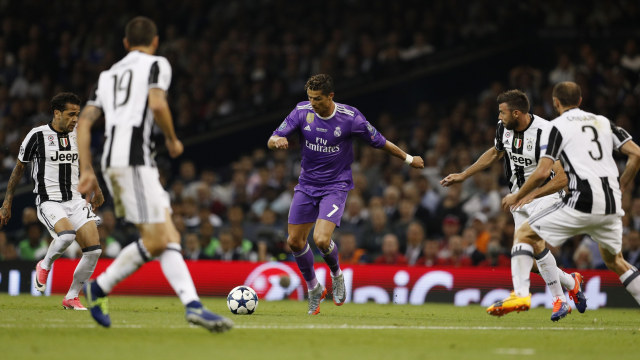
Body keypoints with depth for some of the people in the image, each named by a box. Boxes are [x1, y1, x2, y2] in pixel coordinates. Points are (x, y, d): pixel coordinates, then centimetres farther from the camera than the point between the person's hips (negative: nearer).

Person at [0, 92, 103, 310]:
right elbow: (19, 167, 4)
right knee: (67, 235, -34)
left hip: (75, 200, 5)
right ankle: (45, 266, 0)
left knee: (94, 250, -10)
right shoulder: (37, 135, -6)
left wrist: (96, 190, 31)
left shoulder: (78, 134, 8)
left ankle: (71, 298, 6)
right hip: (49, 201, -5)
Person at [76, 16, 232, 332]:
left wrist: (87, 171, 15)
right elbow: (157, 104, -14)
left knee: (169, 238, 2)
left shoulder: (109, 74, 25)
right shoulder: (156, 64, 5)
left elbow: (84, 121, 17)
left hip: (112, 162, 8)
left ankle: (192, 304, -9)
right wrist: (172, 139, 3)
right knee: (156, 240, -6)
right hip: (134, 158, -8)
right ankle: (99, 288, 0)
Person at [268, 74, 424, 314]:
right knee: (295, 241, 3)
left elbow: (379, 142, -1)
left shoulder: (350, 118, -16)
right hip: (307, 185, 4)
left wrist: (408, 159, 9)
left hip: (336, 186, -4)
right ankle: (314, 289, 27)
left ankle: (336, 275, 11)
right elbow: (271, 141, -9)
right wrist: (277, 141, -33)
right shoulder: (302, 111, -9)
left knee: (321, 239, -22)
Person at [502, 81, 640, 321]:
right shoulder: (603, 122, 19)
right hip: (611, 206, 6)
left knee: (526, 234, 9)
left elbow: (542, 172, -5)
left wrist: (517, 197, 10)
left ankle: (559, 300, 2)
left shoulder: (558, 126, 3)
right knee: (614, 261, 26)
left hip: (582, 201, -6)